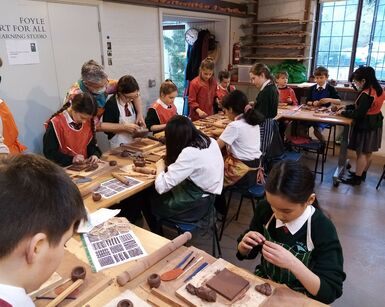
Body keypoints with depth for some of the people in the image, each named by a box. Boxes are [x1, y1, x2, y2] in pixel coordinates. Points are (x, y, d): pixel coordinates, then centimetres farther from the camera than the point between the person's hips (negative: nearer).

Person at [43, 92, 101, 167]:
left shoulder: (88, 122, 2)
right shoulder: (56, 123, -12)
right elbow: (49, 152, -11)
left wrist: (95, 154, -7)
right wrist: (71, 159, -21)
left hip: (84, 165, 3)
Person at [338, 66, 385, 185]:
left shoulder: (366, 94, -26)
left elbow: (358, 114, -23)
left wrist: (343, 112, -10)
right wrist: (346, 107, 7)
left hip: (365, 126, -9)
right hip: (375, 124, 9)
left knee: (361, 153, 3)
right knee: (368, 152, 19)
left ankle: (357, 178, 13)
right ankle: (363, 174, 34)